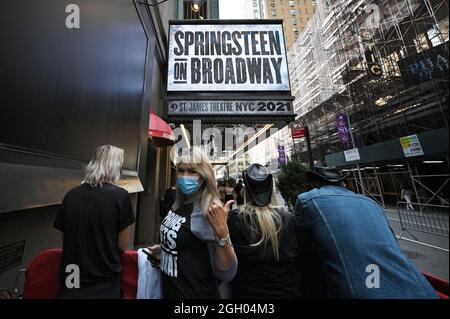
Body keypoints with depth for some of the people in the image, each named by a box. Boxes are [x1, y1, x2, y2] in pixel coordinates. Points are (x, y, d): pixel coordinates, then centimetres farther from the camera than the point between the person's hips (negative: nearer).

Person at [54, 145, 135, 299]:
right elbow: (123, 245, -8)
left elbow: (65, 239, 8)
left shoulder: (70, 195, -4)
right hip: (104, 284, -2)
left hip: (70, 284, 3)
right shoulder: (120, 195, -18)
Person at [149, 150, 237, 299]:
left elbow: (226, 275, -27)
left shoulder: (209, 212, -27)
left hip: (197, 294, -7)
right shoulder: (179, 205, -3)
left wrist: (222, 232, -41)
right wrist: (163, 249, 3)